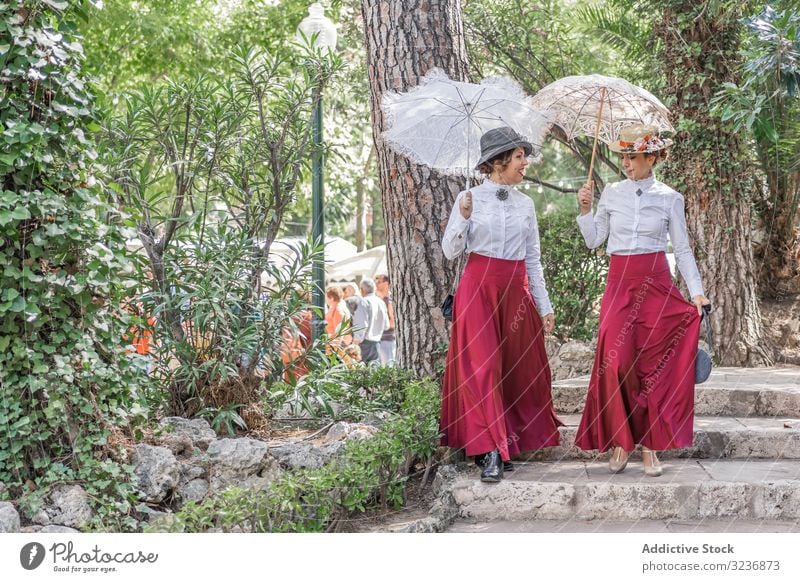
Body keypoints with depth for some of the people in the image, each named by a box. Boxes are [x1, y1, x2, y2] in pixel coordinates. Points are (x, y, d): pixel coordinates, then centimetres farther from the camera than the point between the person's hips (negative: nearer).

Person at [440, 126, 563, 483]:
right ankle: (492, 452, -7)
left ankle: (504, 444, 15)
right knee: (482, 368, -10)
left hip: (517, 292, 4)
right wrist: (463, 218, -19)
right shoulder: (469, 199, -1)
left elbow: (533, 260, 13)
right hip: (479, 289, -4)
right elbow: (450, 252, -2)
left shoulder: (525, 204, 10)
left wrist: (544, 306, 11)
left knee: (519, 369, 3)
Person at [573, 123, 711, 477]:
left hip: (656, 284, -1)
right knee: (616, 362, -10)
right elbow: (593, 241, 12)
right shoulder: (611, 194, 7)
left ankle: (649, 445, 8)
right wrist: (584, 209, -1)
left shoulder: (669, 199, 2)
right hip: (619, 285, 1)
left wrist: (696, 292, -3)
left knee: (654, 364, -1)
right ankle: (619, 440, 3)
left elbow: (682, 249, 4)